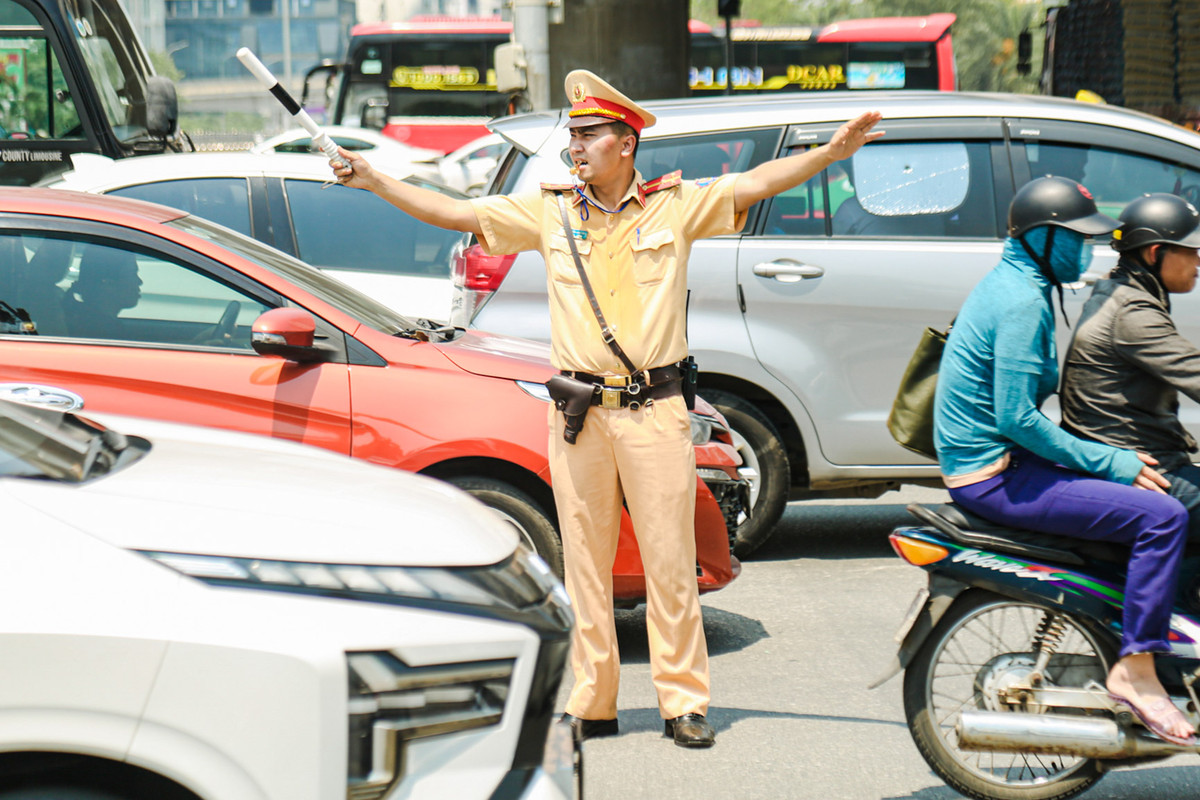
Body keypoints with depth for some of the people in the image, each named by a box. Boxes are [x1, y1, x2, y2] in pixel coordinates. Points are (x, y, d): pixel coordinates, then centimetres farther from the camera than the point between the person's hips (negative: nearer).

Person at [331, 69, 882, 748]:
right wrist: (375, 181, 4)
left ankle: (685, 700, 8)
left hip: (656, 409, -2)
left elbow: (758, 183, -3)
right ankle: (593, 704, 12)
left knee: (671, 561, 1)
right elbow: (455, 212, 9)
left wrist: (833, 152, -14)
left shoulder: (675, 205, 3)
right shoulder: (549, 211, 8)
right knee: (585, 563, 6)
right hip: (579, 410, 2)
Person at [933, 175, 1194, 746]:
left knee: (1137, 492, 23)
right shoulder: (1023, 301, -18)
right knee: (1161, 515, -19)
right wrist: (1112, 463, -18)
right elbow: (1017, 418, -23)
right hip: (994, 475, -11)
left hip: (983, 460, 11)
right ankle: (1135, 670, -17)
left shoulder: (1011, 282, 14)